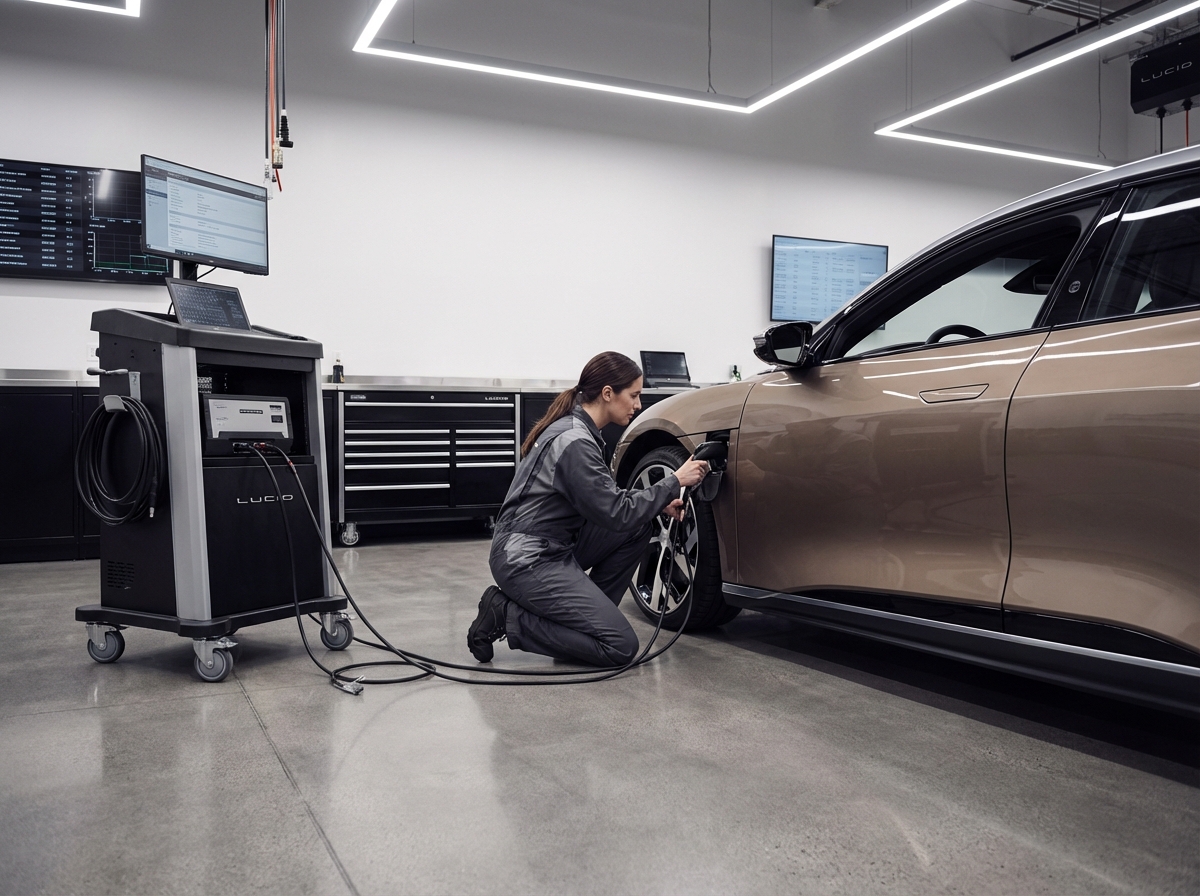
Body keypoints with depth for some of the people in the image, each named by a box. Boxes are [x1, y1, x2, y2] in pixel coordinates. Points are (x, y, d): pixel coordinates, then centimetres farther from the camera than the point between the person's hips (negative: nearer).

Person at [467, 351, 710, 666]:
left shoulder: (576, 428, 7)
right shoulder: (575, 442, -22)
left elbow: (606, 499, 18)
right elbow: (616, 516, -21)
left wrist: (659, 503, 5)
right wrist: (674, 482, -13)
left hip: (554, 545, 10)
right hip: (527, 560, -10)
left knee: (639, 526, 5)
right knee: (622, 645, -10)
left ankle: (589, 611, 10)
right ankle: (507, 617, -4)